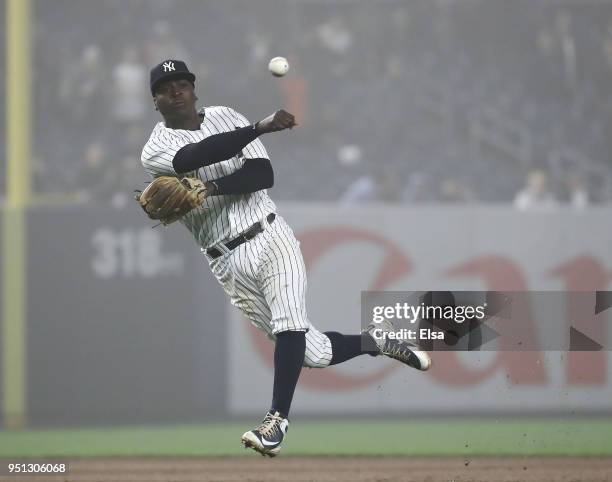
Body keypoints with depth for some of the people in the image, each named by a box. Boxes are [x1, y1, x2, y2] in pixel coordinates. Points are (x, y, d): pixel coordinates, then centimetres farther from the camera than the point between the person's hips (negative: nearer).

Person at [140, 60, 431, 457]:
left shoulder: (225, 117, 6)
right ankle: (375, 342, 25)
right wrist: (260, 128, -33)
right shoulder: (156, 150, -1)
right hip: (230, 260, 0)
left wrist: (209, 188, -22)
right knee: (312, 353, -1)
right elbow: (199, 156, -24)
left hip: (270, 236, 0)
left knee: (290, 325, -25)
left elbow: (263, 174, -7)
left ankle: (278, 421, -24)